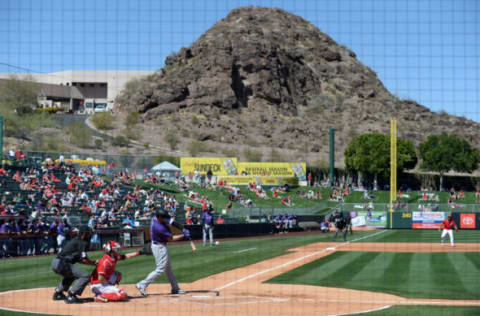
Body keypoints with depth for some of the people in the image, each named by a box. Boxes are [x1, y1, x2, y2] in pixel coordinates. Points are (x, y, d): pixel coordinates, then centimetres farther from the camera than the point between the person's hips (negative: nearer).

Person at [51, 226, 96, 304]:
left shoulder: (75, 240, 25)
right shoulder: (82, 243, -3)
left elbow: (79, 259, 28)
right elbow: (84, 259, -12)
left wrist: (92, 262, 23)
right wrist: (94, 263, 6)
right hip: (62, 264, -10)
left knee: (72, 275, 37)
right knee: (86, 276, -11)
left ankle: (58, 293, 35)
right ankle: (71, 296, -13)